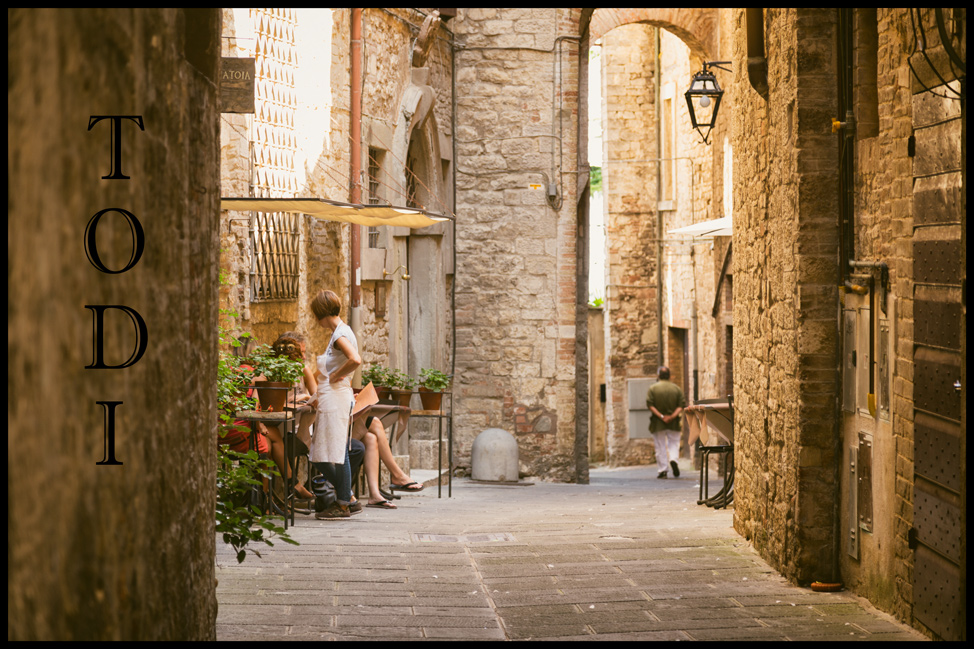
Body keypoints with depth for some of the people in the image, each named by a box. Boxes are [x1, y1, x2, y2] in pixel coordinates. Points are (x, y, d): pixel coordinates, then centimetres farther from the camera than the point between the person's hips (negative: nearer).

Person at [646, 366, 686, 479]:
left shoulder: (653, 388, -2)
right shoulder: (676, 388, 2)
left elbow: (650, 405, -10)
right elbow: (682, 405, -5)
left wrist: (661, 416, -12)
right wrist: (673, 416, -11)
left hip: (658, 423, -1)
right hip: (674, 423, 1)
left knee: (660, 446, 4)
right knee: (674, 443, 12)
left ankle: (662, 470, 3)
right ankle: (673, 459, -15)